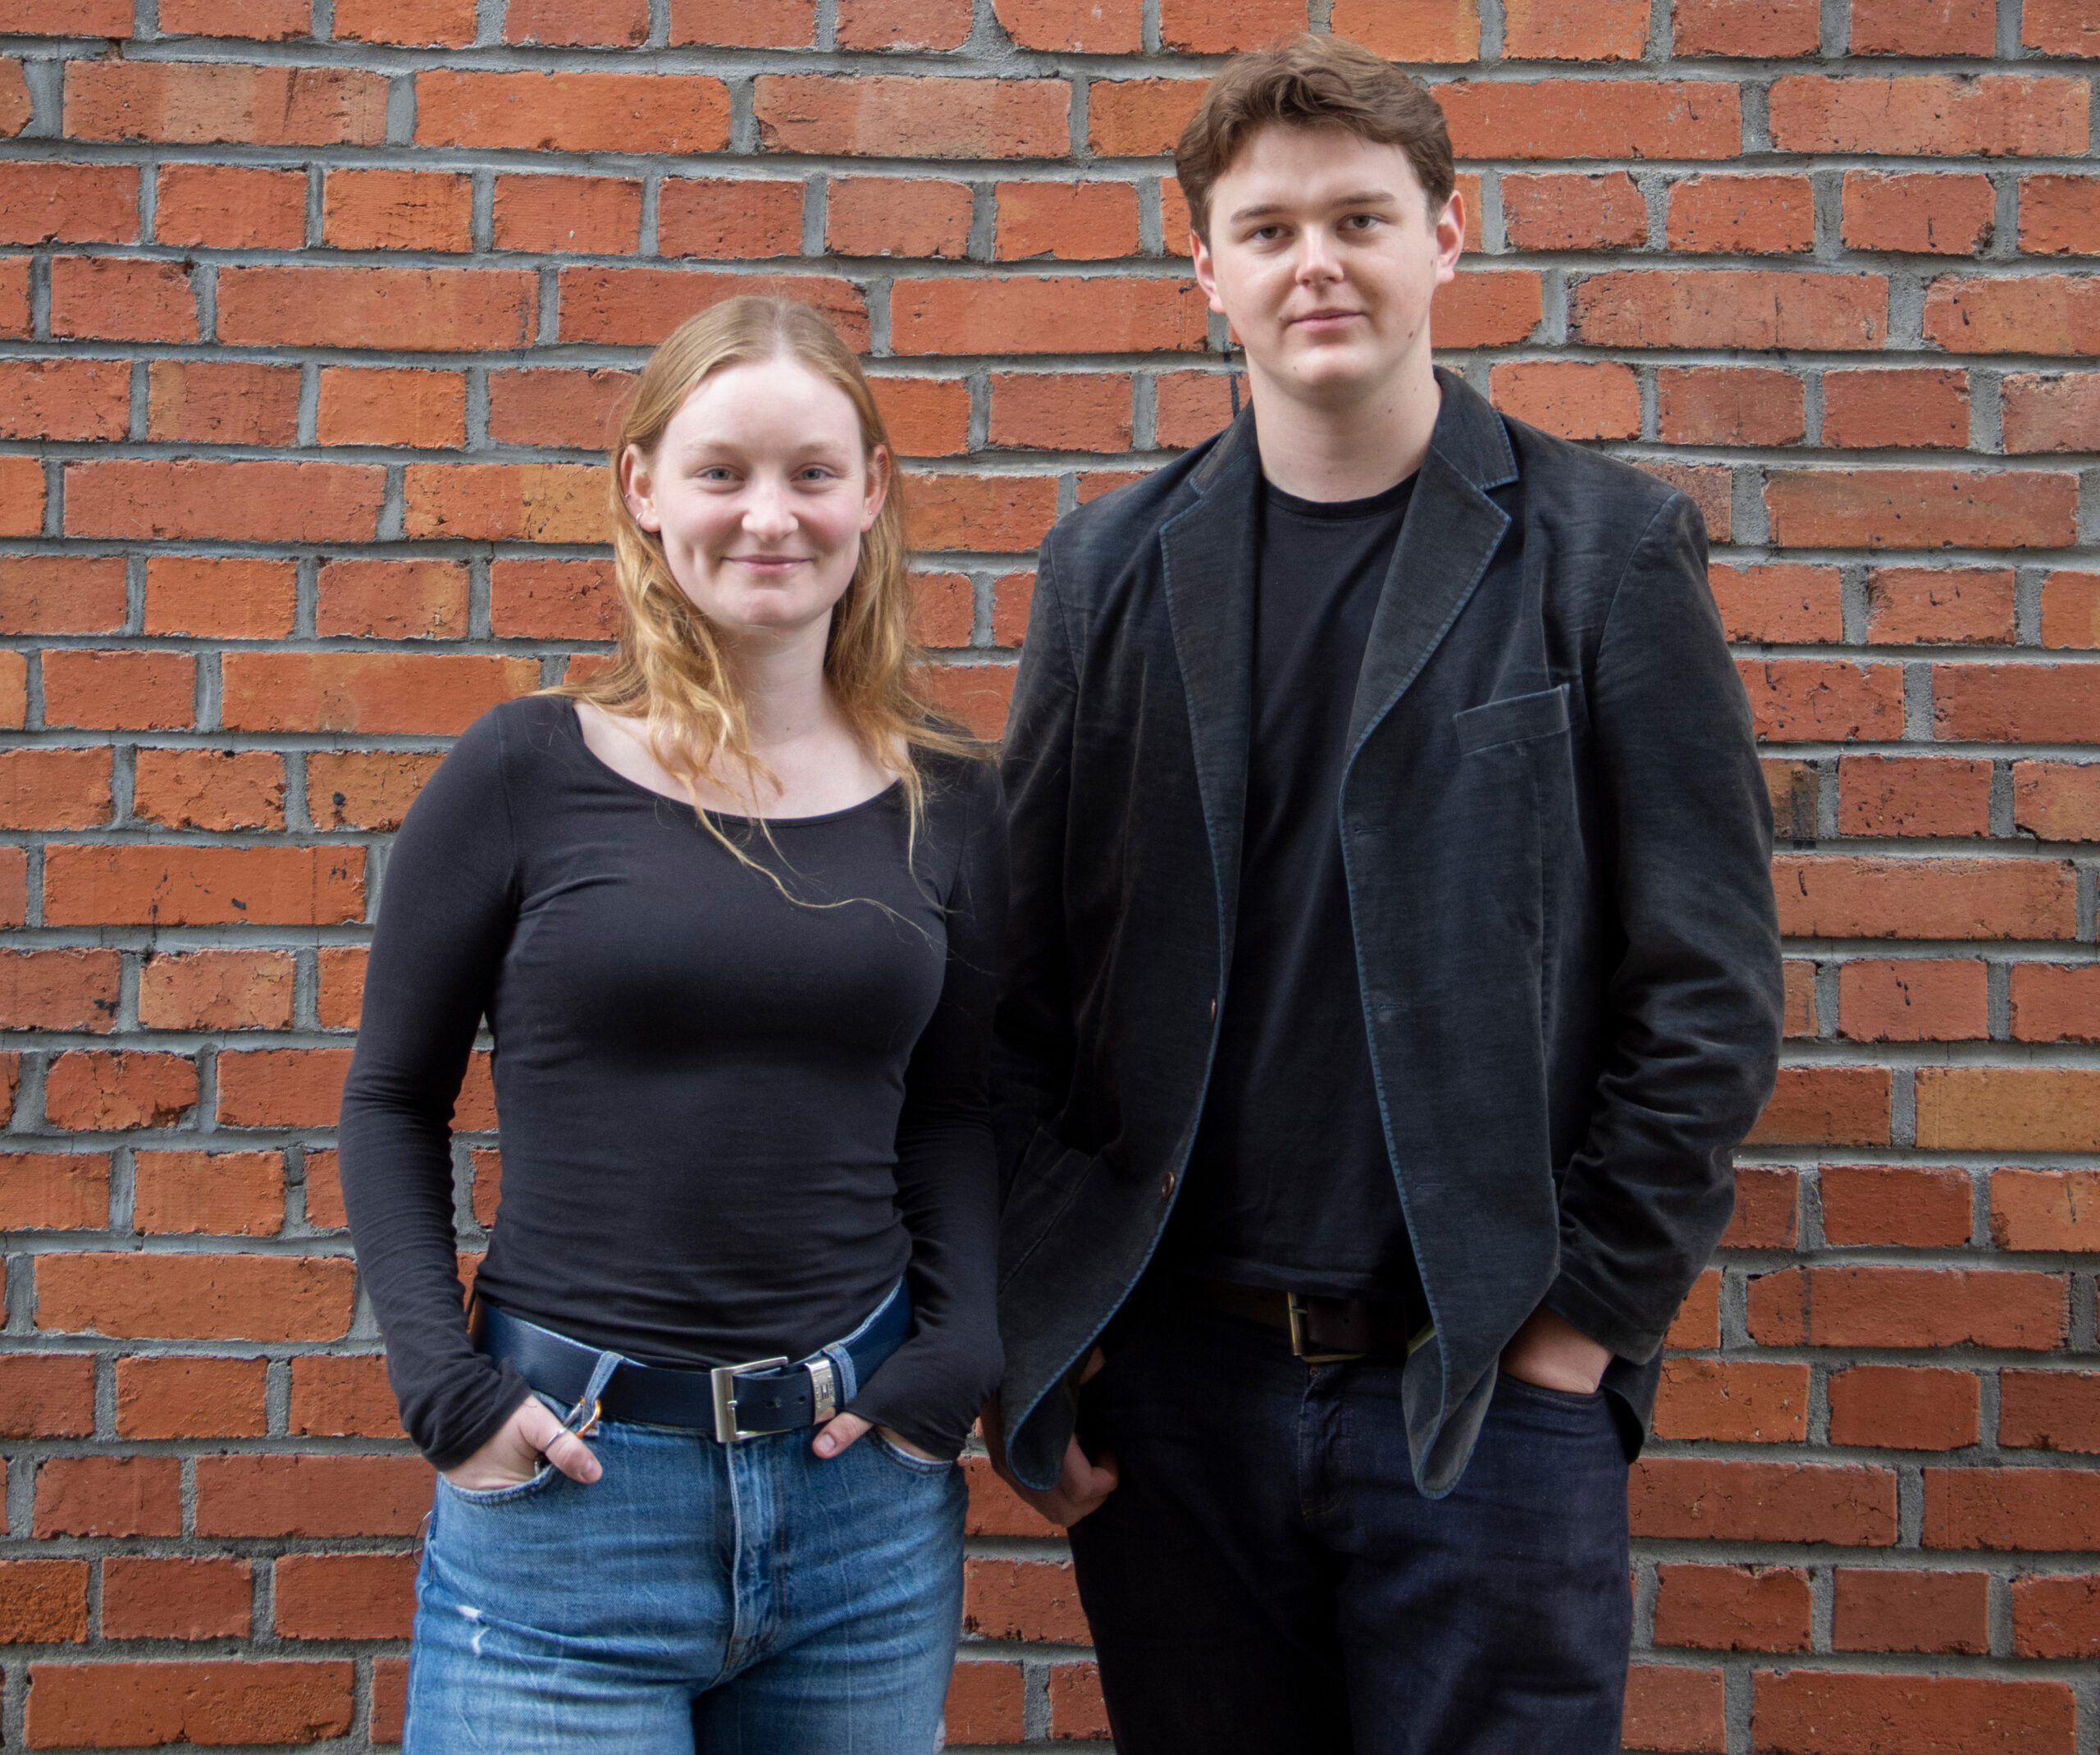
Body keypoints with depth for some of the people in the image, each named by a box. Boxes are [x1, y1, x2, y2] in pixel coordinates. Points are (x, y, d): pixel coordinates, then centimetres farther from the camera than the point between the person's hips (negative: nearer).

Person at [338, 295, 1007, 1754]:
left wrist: (956, 1360, -3)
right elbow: (393, 1102, 2)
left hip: (863, 1484, 3)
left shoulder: (949, 803, 3)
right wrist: (444, 1386, -7)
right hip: (568, 1473, -2)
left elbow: (956, 1114, 10)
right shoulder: (527, 773, -5)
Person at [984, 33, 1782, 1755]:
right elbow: (1023, 981, 6)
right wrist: (1038, 1340, 0)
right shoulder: (1112, 570, 6)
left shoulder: (1605, 550, -1)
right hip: (1172, 1385, 3)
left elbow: (1710, 987, -3)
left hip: (1488, 1396, -2)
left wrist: (1583, 1317, -7)